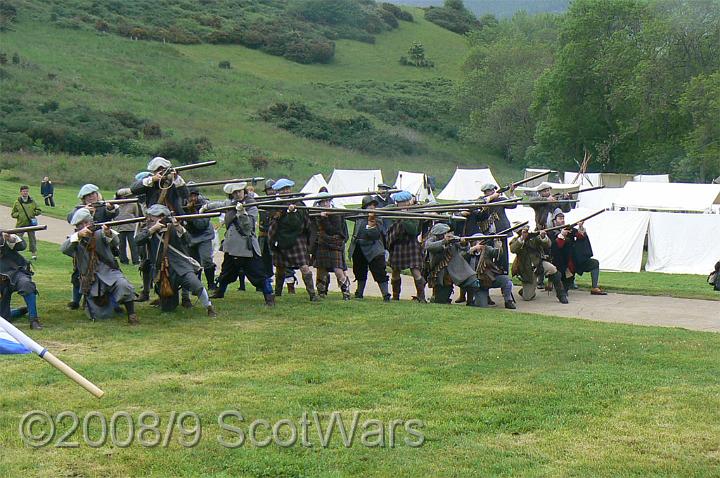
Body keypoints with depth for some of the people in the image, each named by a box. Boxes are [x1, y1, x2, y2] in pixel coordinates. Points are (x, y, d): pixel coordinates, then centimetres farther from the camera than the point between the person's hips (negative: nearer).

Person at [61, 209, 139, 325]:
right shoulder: (75, 239, 4)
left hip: (109, 272, -2)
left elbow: (115, 242, -17)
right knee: (100, 315, 5)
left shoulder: (99, 234, 1)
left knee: (124, 285, -35)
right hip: (91, 282, 2)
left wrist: (109, 234, -42)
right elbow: (64, 249, -18)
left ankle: (131, 315, -18)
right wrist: (78, 235, -34)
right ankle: (109, 302, 38)